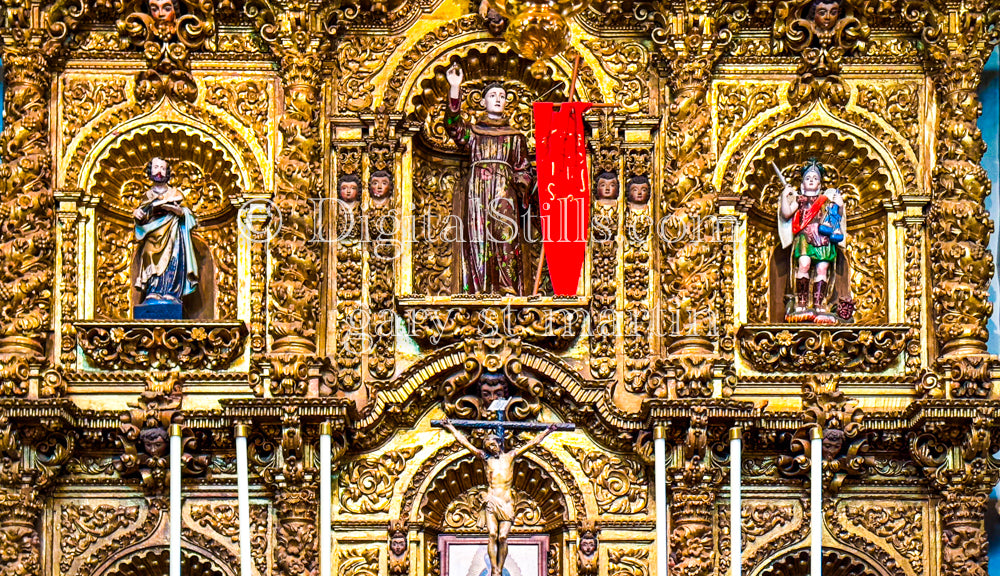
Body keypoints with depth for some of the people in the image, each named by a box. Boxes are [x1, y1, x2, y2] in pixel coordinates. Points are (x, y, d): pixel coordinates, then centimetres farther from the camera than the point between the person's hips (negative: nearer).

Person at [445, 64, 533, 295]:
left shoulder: (515, 136, 20)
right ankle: (479, 291, -11)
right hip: (477, 191, 0)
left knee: (505, 240, -12)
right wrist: (455, 89, -12)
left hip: (505, 192, 0)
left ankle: (508, 292, -16)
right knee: (478, 240, -8)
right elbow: (453, 125, -3)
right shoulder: (473, 131, 18)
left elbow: (524, 169, 18)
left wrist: (521, 186, -4)